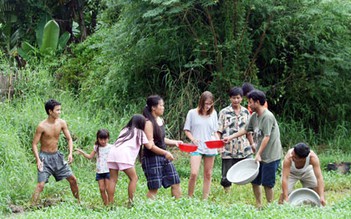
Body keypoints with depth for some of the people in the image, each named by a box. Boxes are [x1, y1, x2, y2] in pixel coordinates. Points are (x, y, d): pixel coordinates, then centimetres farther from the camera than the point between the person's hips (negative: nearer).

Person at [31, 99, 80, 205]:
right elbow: (34, 144, -13)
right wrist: (38, 160, -24)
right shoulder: (42, 126, -18)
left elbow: (69, 139, 4)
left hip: (57, 156, 5)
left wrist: (70, 153, -12)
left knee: (73, 179, 8)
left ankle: (79, 202, 25)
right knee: (41, 184, -14)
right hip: (45, 157, -5)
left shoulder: (62, 123, -4)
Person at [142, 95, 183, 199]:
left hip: (164, 157, 9)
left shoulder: (161, 120, 11)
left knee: (175, 182, 8)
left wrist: (174, 142, 9)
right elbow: (150, 145, -19)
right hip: (152, 158, -9)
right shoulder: (148, 123, -15)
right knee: (154, 188, -6)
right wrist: (165, 153, -23)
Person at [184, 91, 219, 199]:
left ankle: (205, 200, 14)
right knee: (194, 173, -16)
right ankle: (190, 198, -2)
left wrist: (218, 140, -6)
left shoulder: (213, 113, 7)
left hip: (210, 148, 4)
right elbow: (187, 130, 3)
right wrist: (193, 139, -14)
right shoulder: (192, 113, -2)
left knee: (208, 175, 7)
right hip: (197, 147, -3)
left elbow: (215, 131, 13)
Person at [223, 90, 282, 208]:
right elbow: (245, 130, 21)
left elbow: (266, 137, -21)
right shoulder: (254, 116, 9)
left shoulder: (267, 116, -18)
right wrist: (230, 137, 18)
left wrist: (258, 154, -20)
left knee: (267, 184, -3)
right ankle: (258, 206, 23)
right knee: (254, 181, 12)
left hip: (270, 156, -9)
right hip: (260, 156, 9)